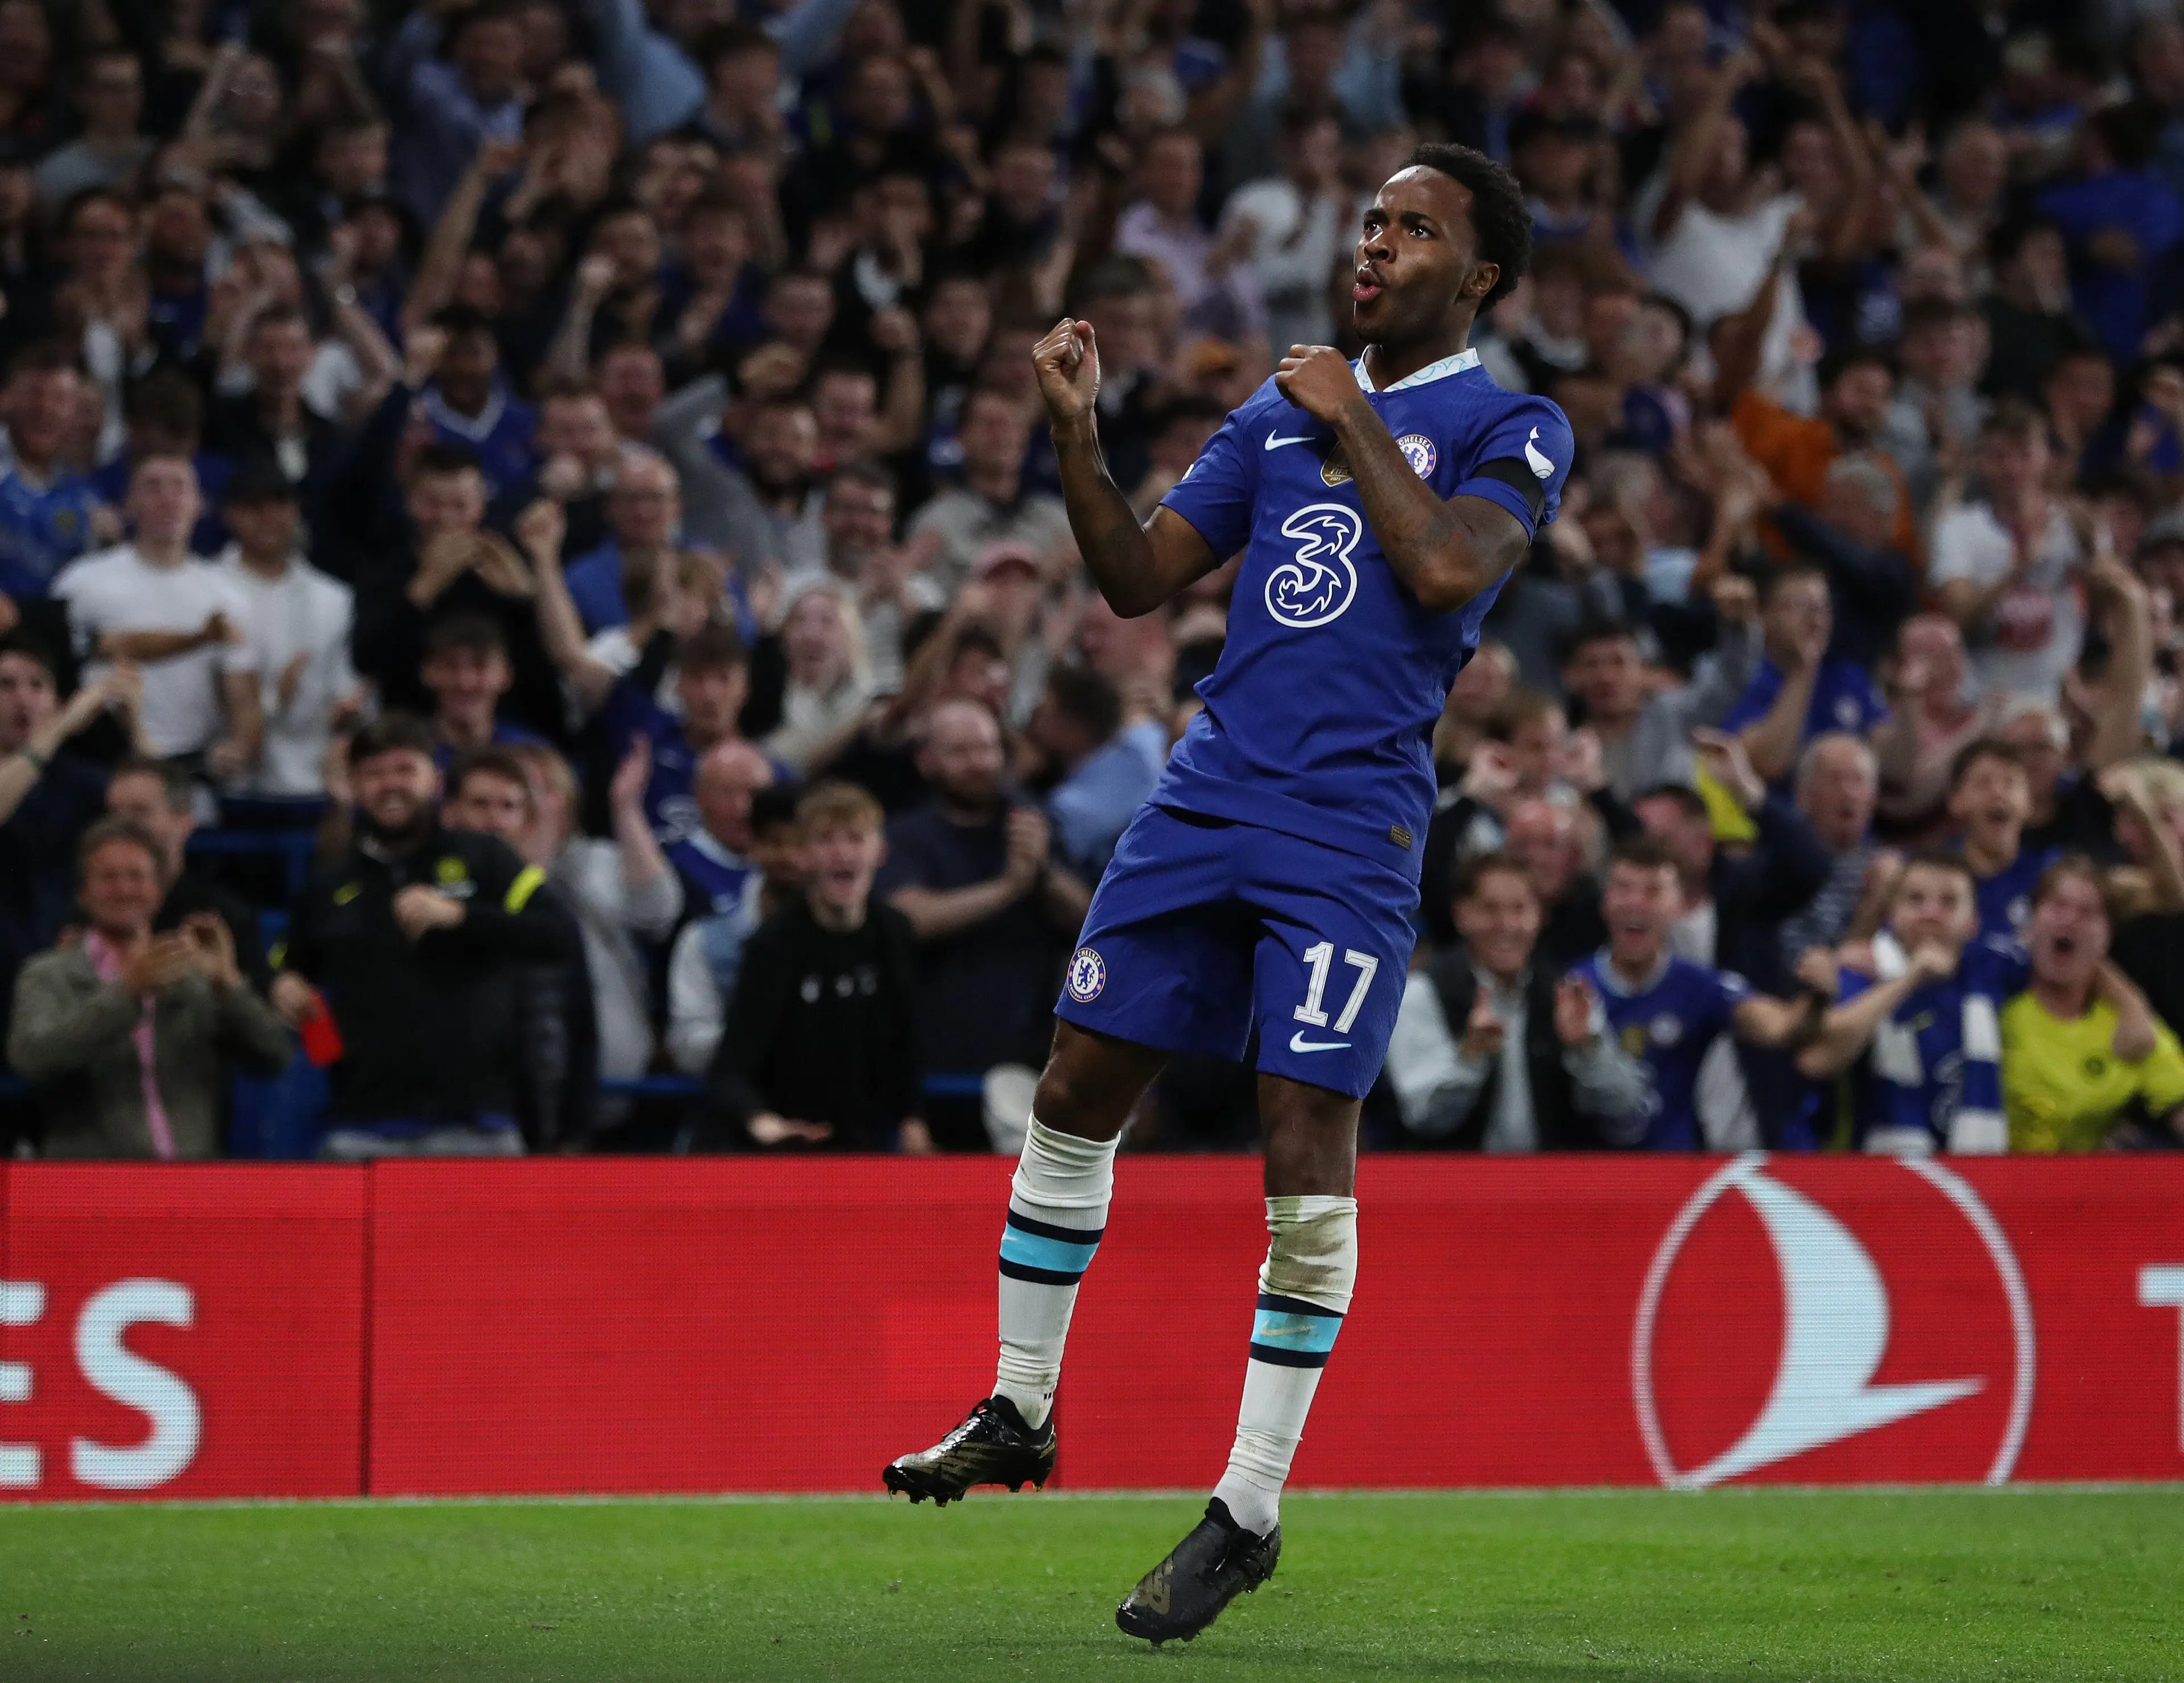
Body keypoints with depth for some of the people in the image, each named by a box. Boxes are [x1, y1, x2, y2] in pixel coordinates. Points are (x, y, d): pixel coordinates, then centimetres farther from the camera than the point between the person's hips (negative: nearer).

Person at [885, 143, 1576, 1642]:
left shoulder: (1513, 431, 0)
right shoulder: (1284, 408, 16)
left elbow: (1444, 571, -19)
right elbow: (1139, 577, 14)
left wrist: (1355, 422, -9)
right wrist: (1078, 430, 1)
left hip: (1350, 831, -6)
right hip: (1208, 794, 6)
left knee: (1306, 1146, -9)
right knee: (1079, 1089, 7)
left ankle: (1251, 1513, -2)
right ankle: (1018, 1415, 23)